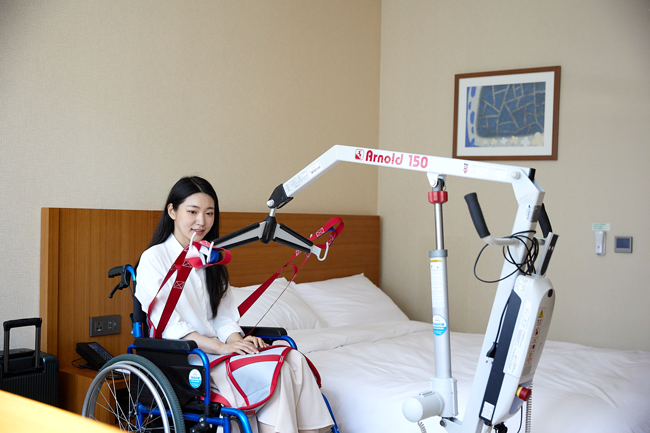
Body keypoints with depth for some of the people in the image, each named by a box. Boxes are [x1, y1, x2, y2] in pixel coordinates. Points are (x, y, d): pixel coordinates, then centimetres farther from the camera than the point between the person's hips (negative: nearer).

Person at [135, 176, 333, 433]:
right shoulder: (154, 259, -2)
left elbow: (224, 319, 14)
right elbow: (168, 325, -12)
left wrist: (238, 341, -8)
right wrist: (221, 347, -20)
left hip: (217, 350, 6)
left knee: (295, 360, -20)